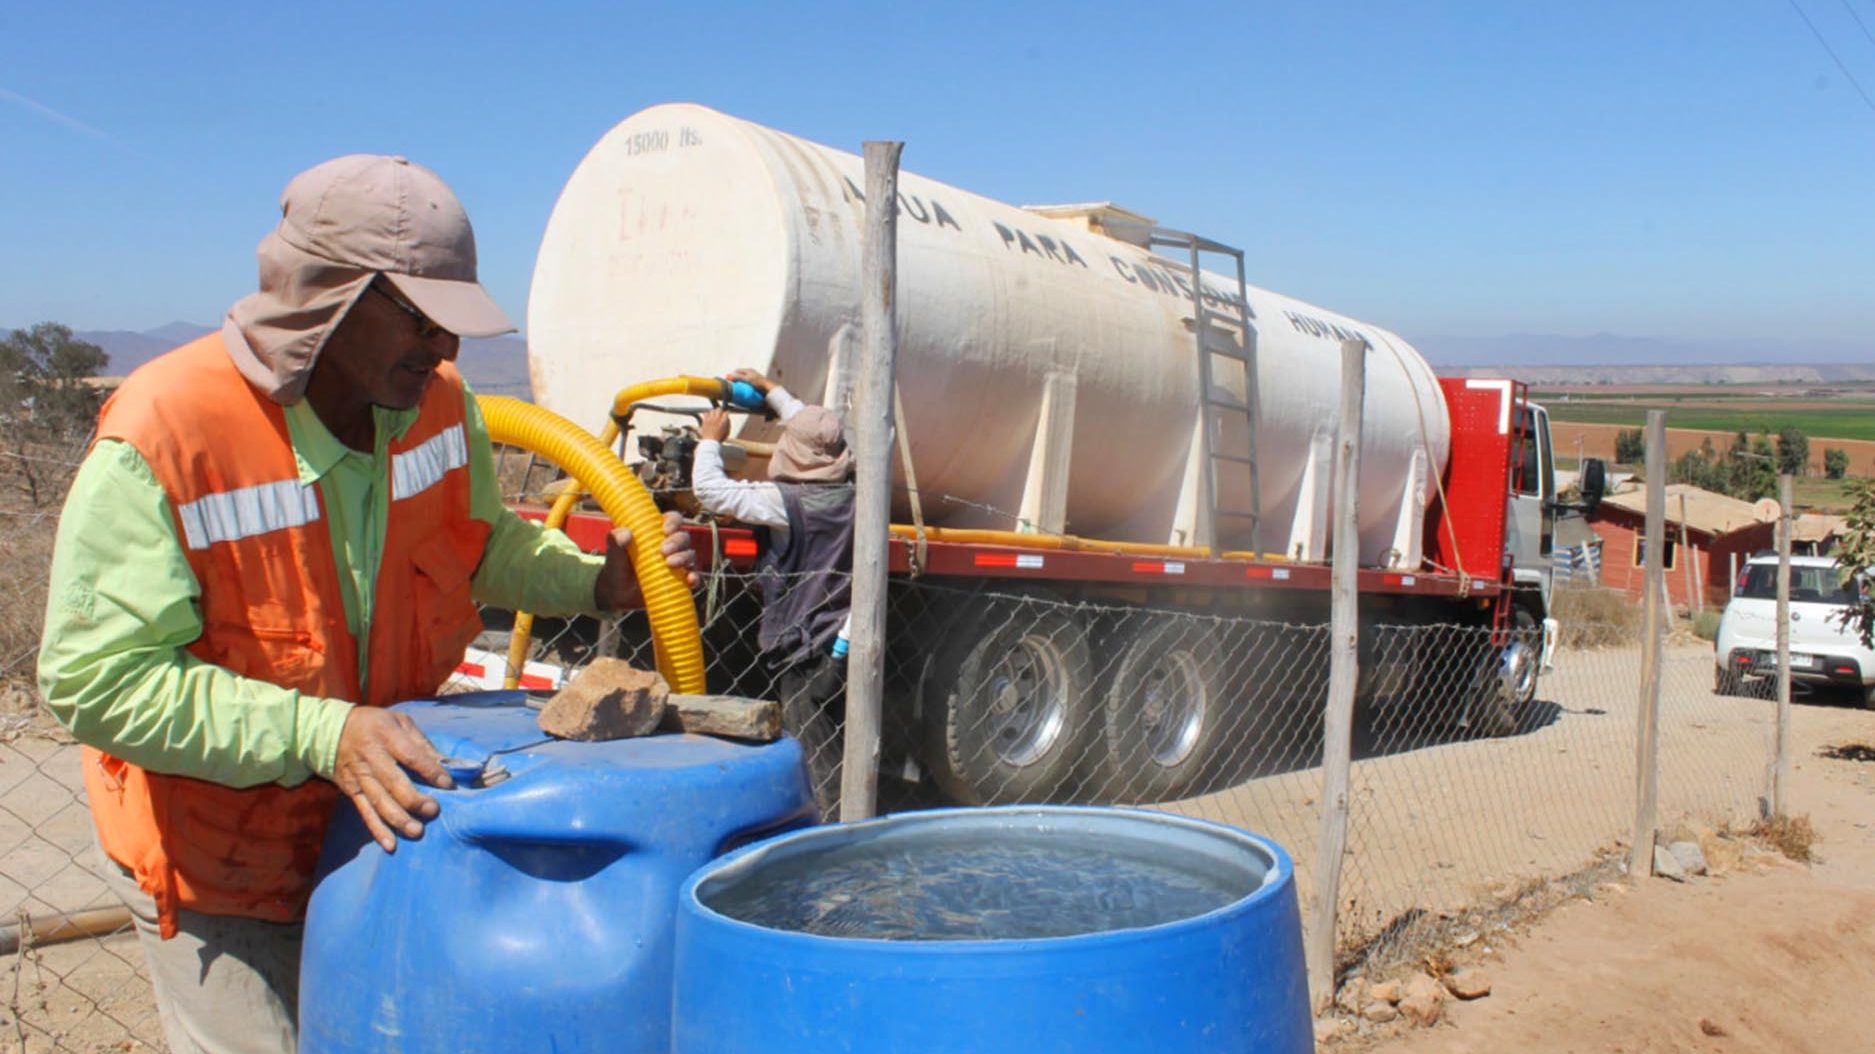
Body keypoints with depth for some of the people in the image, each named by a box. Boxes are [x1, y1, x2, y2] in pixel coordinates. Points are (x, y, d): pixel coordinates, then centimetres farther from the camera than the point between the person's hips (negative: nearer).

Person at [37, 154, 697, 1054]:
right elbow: (96, 680, -26)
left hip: (388, 821, 6)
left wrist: (594, 581, -7)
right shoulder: (161, 438, -26)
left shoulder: (438, 405, -7)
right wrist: (321, 735, -34)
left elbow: (480, 544, 12)